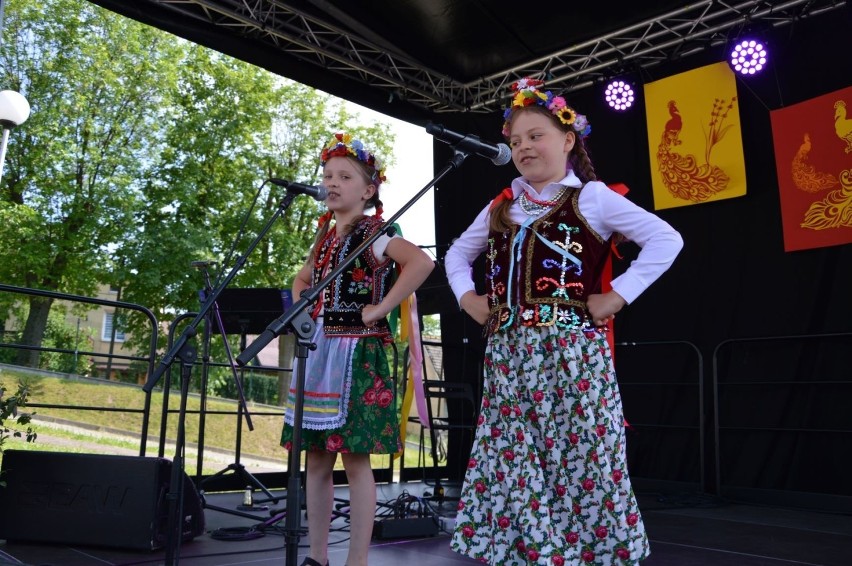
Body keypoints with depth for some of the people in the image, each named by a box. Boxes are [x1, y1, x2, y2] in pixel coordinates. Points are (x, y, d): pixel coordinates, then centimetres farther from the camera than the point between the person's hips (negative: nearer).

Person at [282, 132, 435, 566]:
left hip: (356, 352, -8)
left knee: (355, 459, -4)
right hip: (318, 353, 8)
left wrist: (381, 308, -21)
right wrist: (303, 314, 16)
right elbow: (301, 281, 34)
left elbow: (422, 262, -25)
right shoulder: (324, 237, 16)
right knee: (316, 458, 10)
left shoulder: (373, 233, -7)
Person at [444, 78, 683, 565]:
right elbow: (457, 253, 29)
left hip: (571, 352, -5)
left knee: (578, 462, -2)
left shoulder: (592, 198, 1)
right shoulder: (501, 208, 16)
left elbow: (666, 240, -5)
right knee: (513, 466, 6)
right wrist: (467, 296, 12)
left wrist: (618, 295, -10)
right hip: (510, 355, 5)